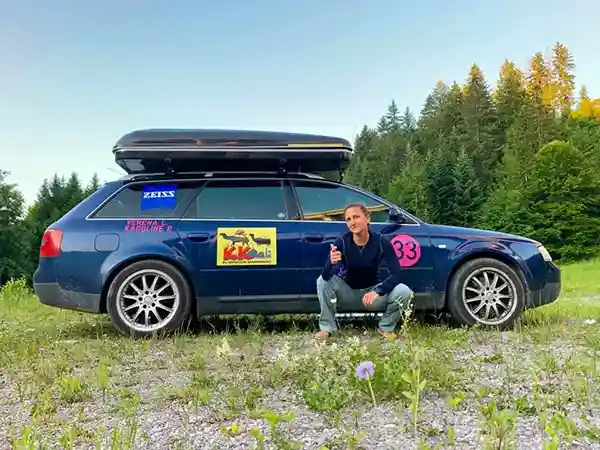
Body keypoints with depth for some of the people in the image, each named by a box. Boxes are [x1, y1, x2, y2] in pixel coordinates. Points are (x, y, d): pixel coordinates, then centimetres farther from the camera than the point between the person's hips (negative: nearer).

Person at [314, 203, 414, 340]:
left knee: (405, 292, -25)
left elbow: (397, 273, -22)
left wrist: (377, 291, -37)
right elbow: (326, 276, -28)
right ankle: (327, 327, -9)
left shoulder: (381, 242, -19)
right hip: (347, 291, 0)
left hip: (372, 291, 1)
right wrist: (331, 263, -51)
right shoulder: (342, 241, -21)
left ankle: (386, 327, 3)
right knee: (322, 281, -28)